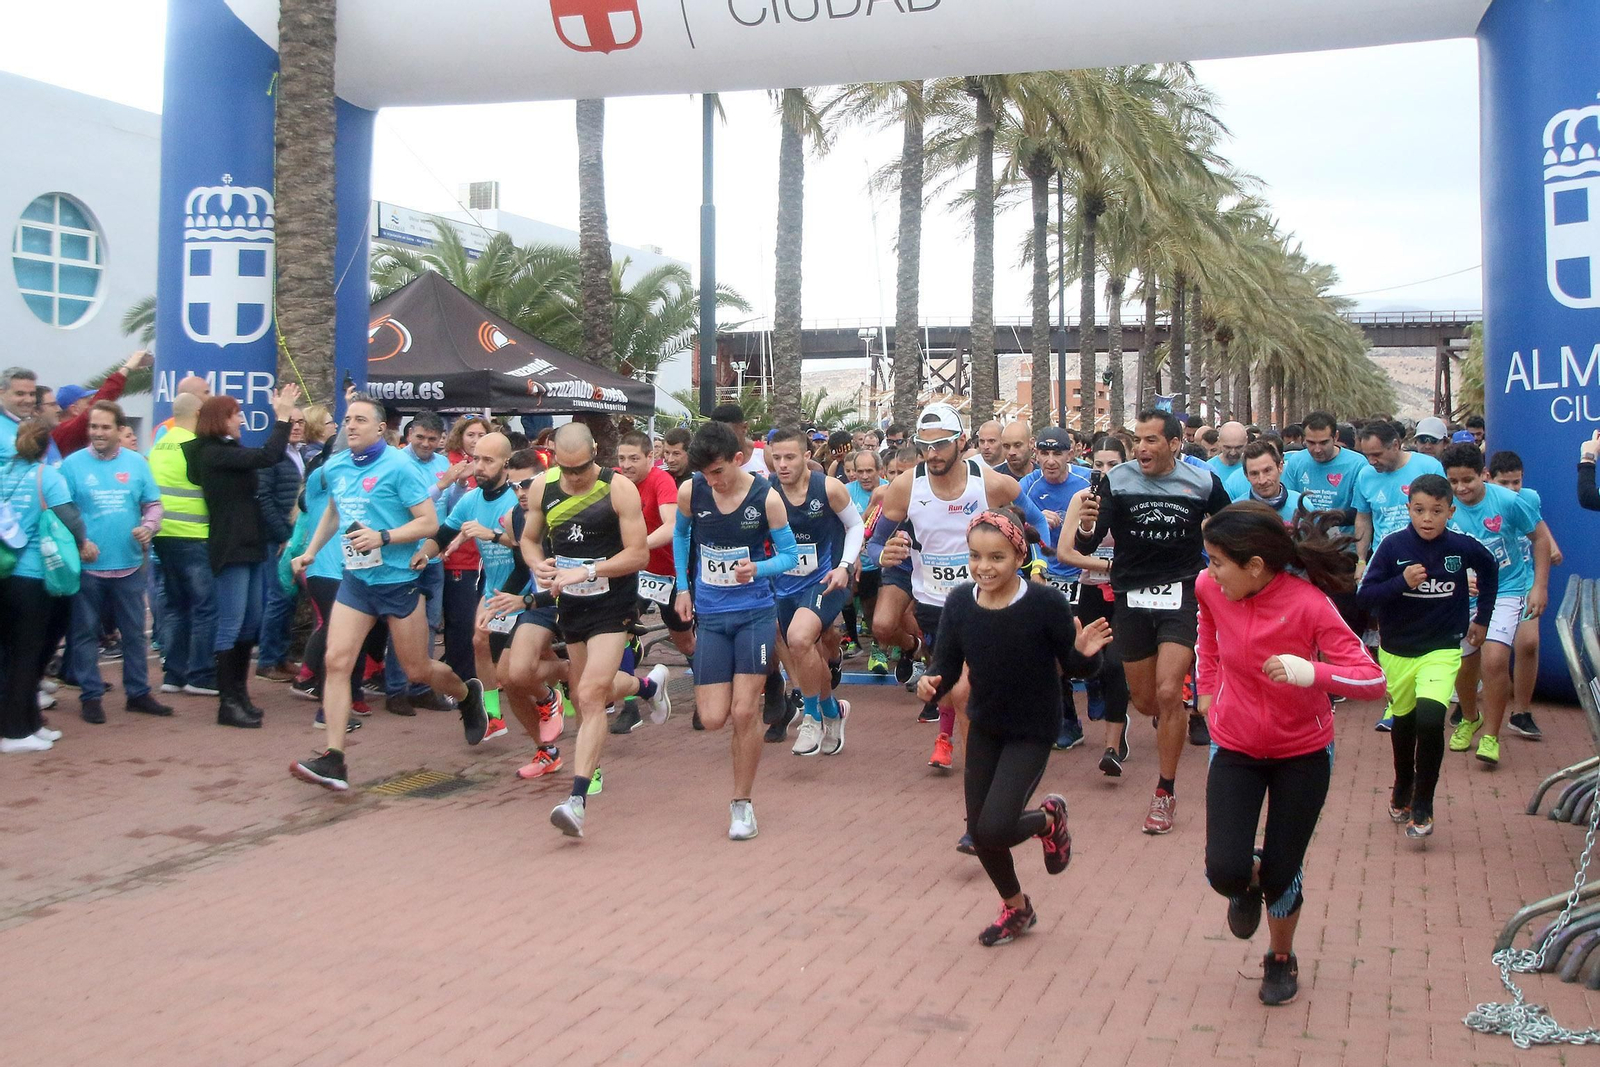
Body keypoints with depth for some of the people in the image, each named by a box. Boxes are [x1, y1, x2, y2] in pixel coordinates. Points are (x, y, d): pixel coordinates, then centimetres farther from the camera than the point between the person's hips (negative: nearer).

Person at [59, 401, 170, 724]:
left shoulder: (136, 463, 4)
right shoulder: (72, 464, -3)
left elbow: (153, 504, 8)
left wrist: (149, 526, -12)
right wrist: (78, 542, -16)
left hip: (129, 565, 2)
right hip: (87, 566, -2)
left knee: (134, 632, 10)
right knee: (86, 633, 5)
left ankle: (138, 692, 20)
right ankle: (90, 695, 15)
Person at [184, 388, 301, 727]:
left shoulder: (225, 452, 16)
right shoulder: (214, 453, -13)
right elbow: (267, 456, -22)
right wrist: (283, 416, -14)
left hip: (247, 548, 10)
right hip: (230, 550, -10)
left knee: (250, 624, 12)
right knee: (231, 626, -7)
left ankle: (239, 693, 20)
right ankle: (228, 703, -4)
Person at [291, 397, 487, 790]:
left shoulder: (398, 466, -12)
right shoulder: (334, 468, 7)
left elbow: (429, 521, -14)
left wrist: (382, 537, -25)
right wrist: (310, 551, 21)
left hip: (398, 579, -5)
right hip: (355, 580, 5)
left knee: (417, 669, 7)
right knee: (337, 661, -10)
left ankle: (467, 694, 39)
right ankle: (333, 759, -9)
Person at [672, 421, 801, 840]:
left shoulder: (766, 498, -12)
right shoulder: (689, 492, -6)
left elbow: (790, 554, -4)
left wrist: (758, 569, -24)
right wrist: (683, 586, 13)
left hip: (755, 613, -2)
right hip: (710, 616, 2)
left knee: (745, 712, -7)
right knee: (713, 719, -2)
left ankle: (742, 804, 11)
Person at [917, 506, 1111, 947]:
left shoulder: (1046, 603, -22)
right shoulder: (960, 602, -12)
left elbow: (1070, 665, -12)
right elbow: (946, 663, -4)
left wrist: (1084, 653, -33)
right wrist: (931, 684, -25)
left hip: (1032, 733, -4)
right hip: (984, 729, 5)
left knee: (995, 829, -15)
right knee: (978, 830, 10)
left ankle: (1049, 818, 20)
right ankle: (1015, 907, 38)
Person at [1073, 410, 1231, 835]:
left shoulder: (1203, 482, -5)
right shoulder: (1117, 481, -8)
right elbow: (1085, 546, -14)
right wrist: (1086, 527, -35)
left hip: (1181, 596, -1)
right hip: (1131, 599, 2)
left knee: (1167, 693, -15)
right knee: (1145, 701, 12)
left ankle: (1166, 792, 1)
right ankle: (1173, 717, 50)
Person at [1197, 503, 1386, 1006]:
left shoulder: (1308, 603, -27)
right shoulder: (1210, 588, -15)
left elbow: (1373, 679, -28)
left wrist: (1312, 672, -45)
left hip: (1303, 752, -2)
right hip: (1235, 747, 3)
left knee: (1281, 874, 6)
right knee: (1224, 872, -10)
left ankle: (1281, 958, 38)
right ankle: (1248, 884, 30)